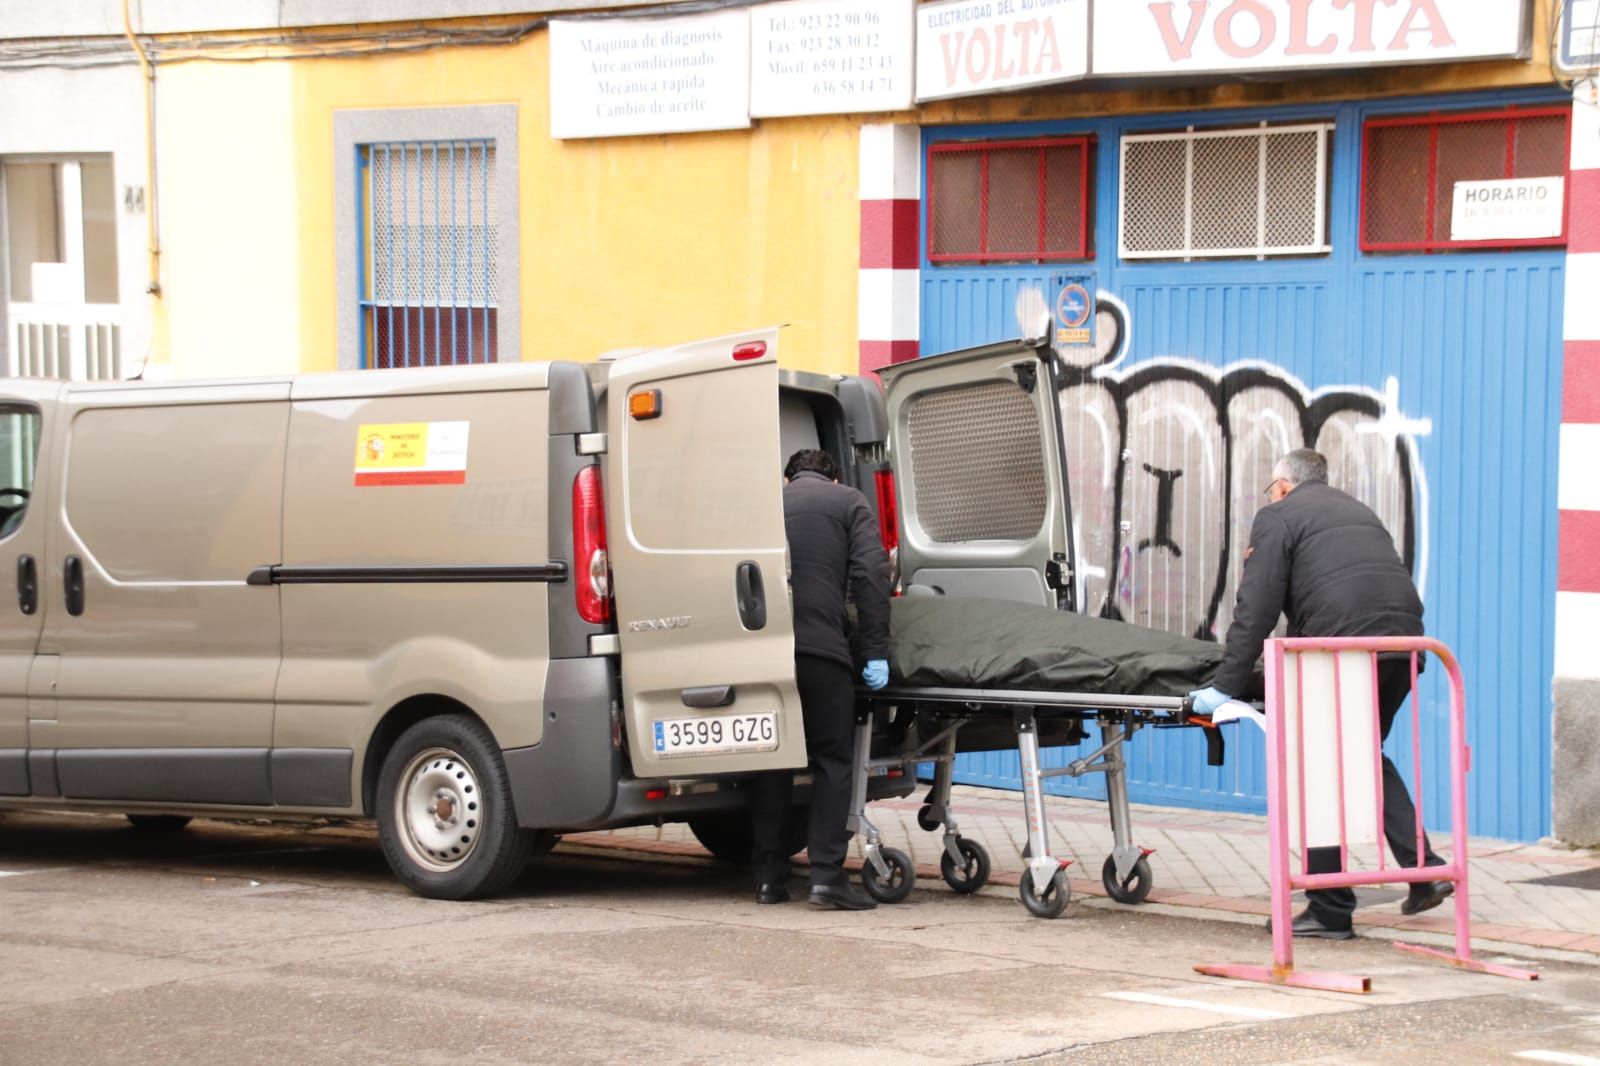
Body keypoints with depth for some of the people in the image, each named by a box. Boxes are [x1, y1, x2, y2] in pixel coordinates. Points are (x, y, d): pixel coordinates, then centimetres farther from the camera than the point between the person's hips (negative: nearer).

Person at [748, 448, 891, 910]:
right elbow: (870, 574, -1)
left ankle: (769, 878, 11)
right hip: (820, 645, -3)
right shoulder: (848, 502, 12)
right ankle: (827, 873, -7)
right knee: (832, 760, 3)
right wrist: (876, 652, -3)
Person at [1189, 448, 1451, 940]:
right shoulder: (1358, 511, 30)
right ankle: (1423, 868, 14)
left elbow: (1256, 611, 0)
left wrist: (1225, 686, 1)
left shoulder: (1278, 517, 8)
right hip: (1403, 642, 7)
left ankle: (1330, 909, 3)